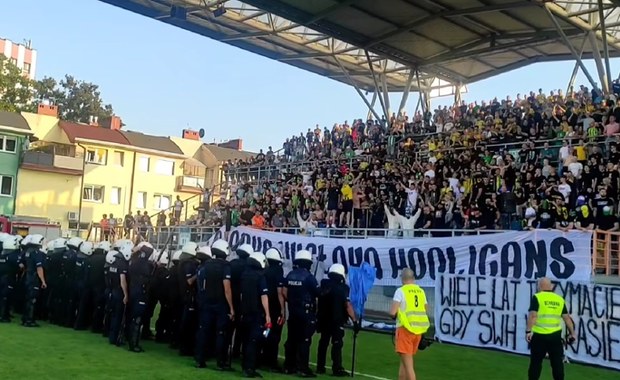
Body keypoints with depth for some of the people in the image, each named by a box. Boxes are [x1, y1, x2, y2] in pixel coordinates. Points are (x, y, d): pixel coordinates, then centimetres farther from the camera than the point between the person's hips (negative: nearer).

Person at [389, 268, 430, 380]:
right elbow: (426, 310, 13)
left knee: (408, 364, -4)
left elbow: (392, 312, -15)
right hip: (419, 330, 6)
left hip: (406, 329, -6)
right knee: (405, 360, 22)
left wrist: (393, 314, 6)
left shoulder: (400, 291, -9)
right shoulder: (421, 291, 7)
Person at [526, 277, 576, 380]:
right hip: (555, 335, 3)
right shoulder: (559, 299, 8)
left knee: (536, 362, 7)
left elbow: (533, 315, -15)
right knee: (557, 362, 10)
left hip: (539, 335, -3)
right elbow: (567, 317, 9)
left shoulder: (537, 297, -5)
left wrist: (528, 331, -16)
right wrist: (572, 333, 16)